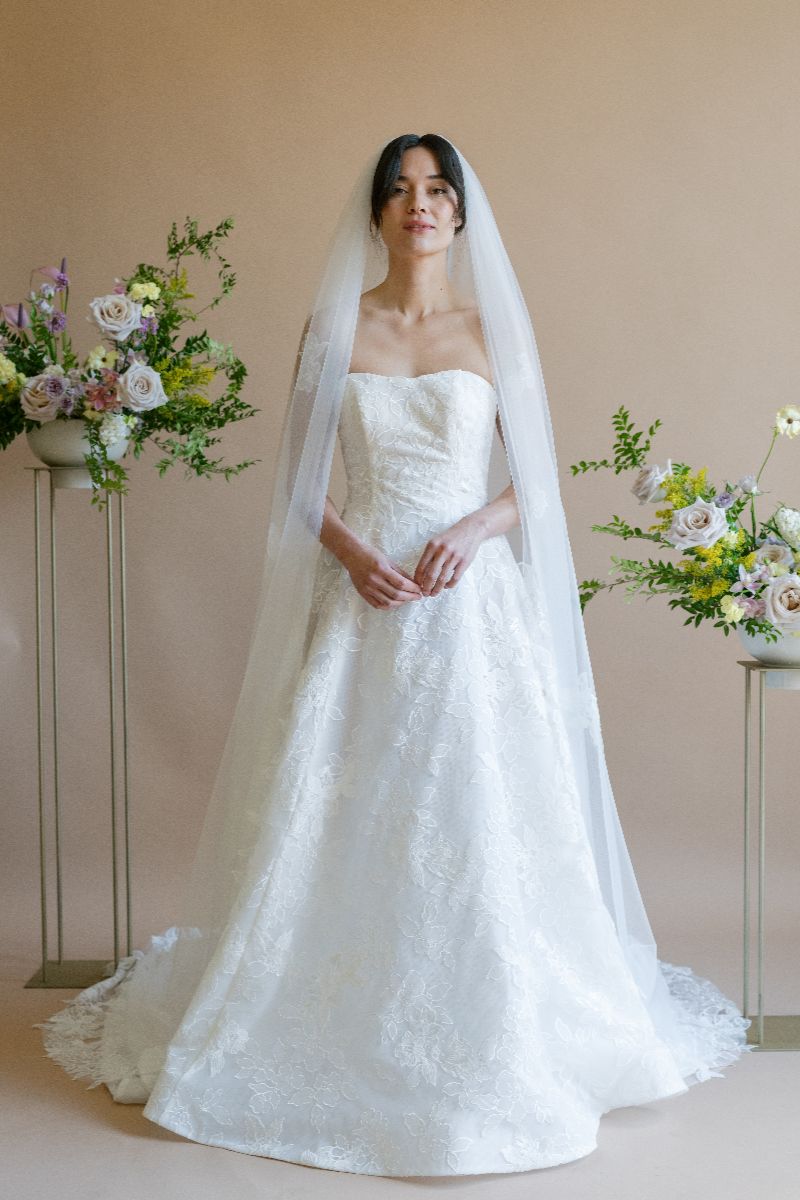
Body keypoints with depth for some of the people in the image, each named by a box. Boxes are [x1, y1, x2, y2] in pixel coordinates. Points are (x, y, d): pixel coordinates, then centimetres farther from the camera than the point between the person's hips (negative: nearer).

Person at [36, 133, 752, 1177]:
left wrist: (469, 532, -13)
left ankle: (491, 1039, 15)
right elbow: (299, 481, 8)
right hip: (362, 595, 1)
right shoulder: (334, 329, 8)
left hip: (472, 596, 0)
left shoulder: (495, 329, 6)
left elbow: (537, 484, 5)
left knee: (476, 813, -2)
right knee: (336, 812, 1)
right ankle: (330, 1027, 19)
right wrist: (352, 554, -10)